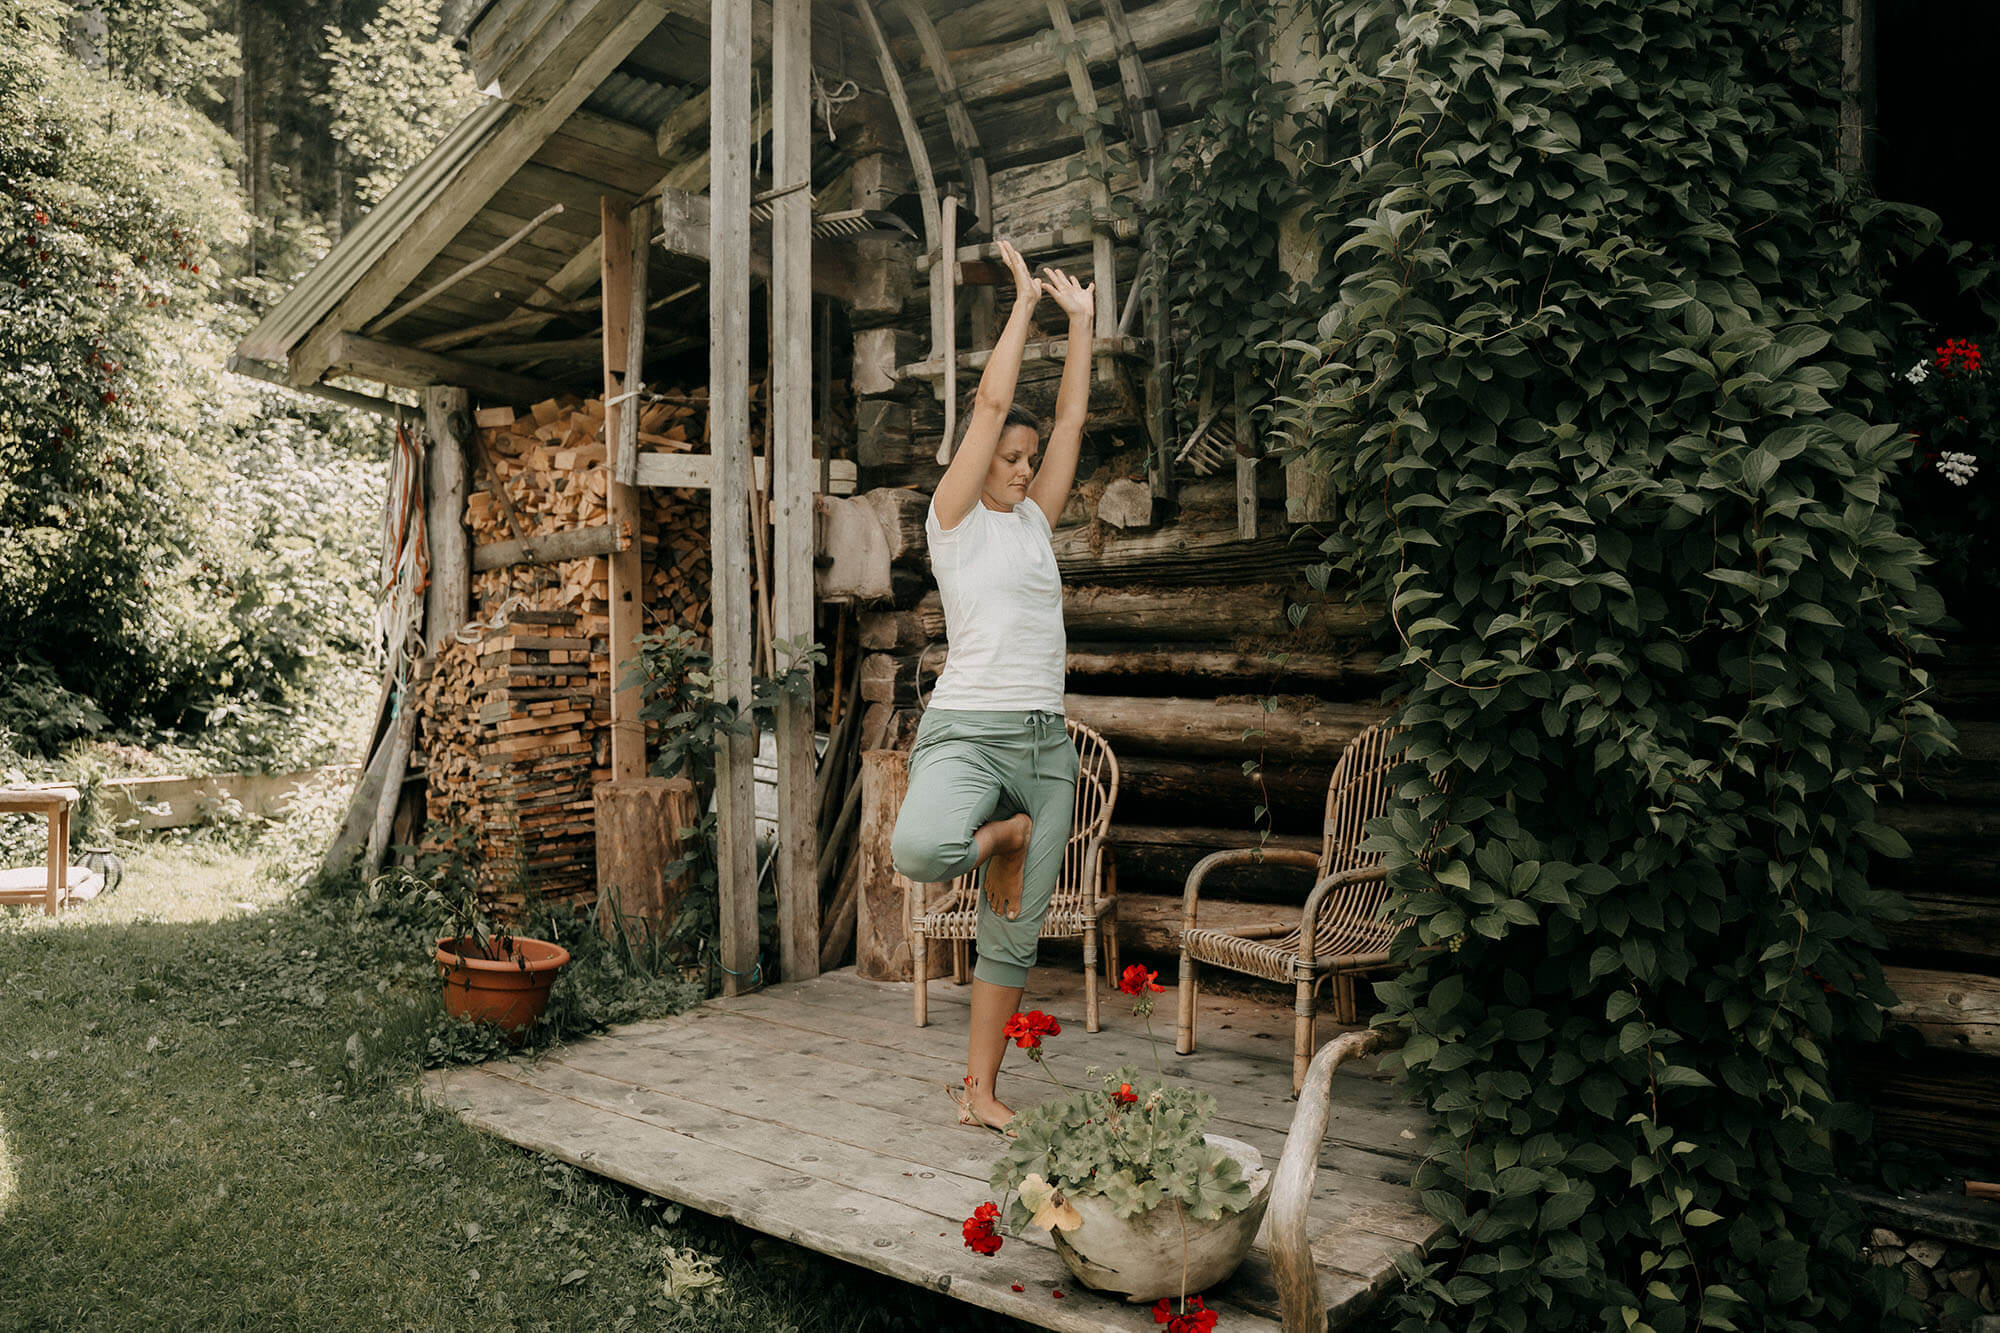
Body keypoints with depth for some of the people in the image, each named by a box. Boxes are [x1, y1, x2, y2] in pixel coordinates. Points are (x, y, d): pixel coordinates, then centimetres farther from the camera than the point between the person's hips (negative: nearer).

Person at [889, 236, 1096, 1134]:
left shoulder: (1033, 521, 17)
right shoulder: (953, 518, 2)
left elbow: (1070, 420, 16)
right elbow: (993, 402, -3)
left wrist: (1080, 321, 17)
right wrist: (1025, 302, 5)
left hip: (1046, 743, 5)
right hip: (967, 729, -5)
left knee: (1015, 931, 6)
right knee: (918, 852, -35)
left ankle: (979, 1088, 19)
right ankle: (994, 838, 2)